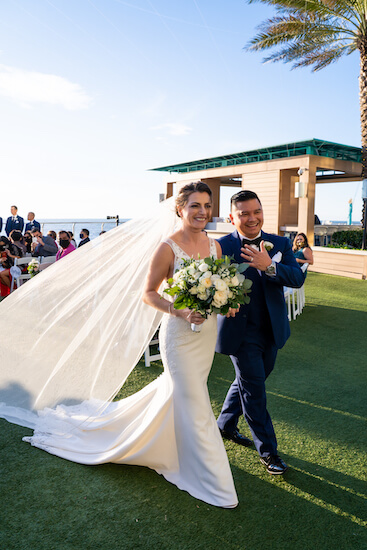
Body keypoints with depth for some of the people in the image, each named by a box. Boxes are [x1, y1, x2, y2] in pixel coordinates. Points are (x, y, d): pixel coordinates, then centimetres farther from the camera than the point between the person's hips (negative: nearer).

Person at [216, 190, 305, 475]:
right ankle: (267, 449, 24)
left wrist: (269, 265, -27)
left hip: (272, 331, 5)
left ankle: (226, 424, 45)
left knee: (247, 383, 21)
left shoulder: (280, 244, 1)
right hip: (241, 331, -5)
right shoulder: (222, 246, -11)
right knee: (254, 391, 4)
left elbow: (298, 278, -11)